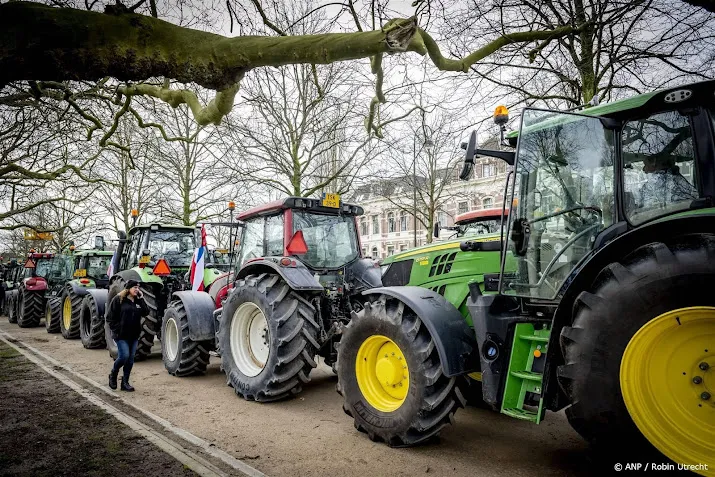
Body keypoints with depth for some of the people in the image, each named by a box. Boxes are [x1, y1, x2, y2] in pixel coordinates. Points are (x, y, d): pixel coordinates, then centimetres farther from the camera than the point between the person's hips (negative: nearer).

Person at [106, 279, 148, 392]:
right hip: (121, 335, -5)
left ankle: (125, 382, 16)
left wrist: (141, 299, -8)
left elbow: (146, 313, -4)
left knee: (130, 359, 5)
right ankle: (113, 375, 15)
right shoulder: (118, 299, -5)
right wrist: (115, 330, -10)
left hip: (134, 335, 5)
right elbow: (110, 317, -5)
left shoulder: (138, 301, 9)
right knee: (124, 356, -12)